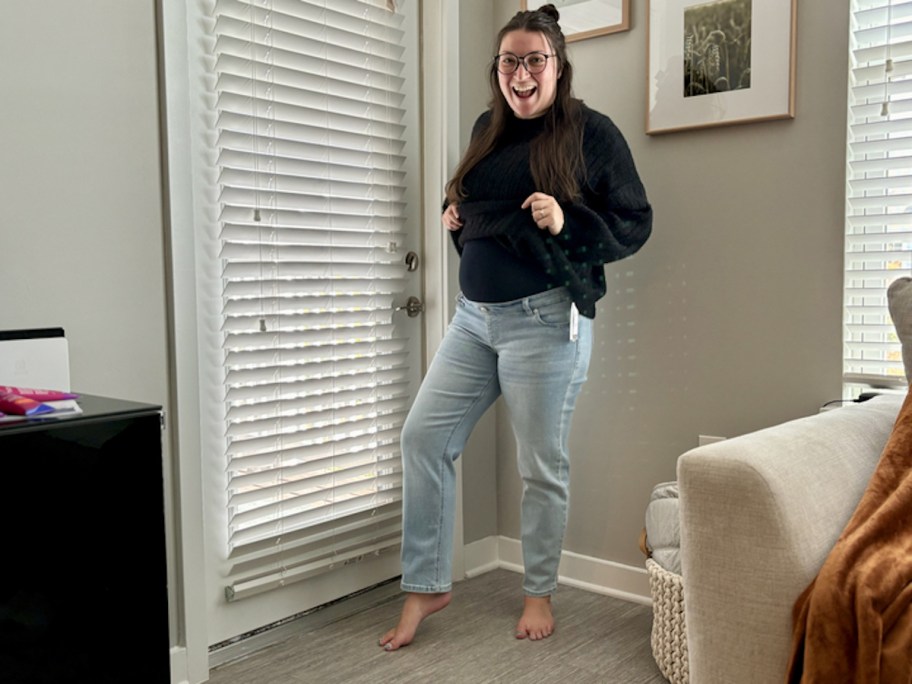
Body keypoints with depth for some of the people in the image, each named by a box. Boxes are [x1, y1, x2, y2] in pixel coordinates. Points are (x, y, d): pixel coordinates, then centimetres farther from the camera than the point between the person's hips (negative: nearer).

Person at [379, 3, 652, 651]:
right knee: (423, 437, 2)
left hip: (544, 318, -6)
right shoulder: (488, 128, 13)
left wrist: (565, 222, -20)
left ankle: (540, 595, 25)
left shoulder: (591, 131, -4)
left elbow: (636, 223, -5)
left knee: (542, 465, 3)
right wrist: (454, 212, 7)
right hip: (473, 313, 6)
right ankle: (426, 586, 17)